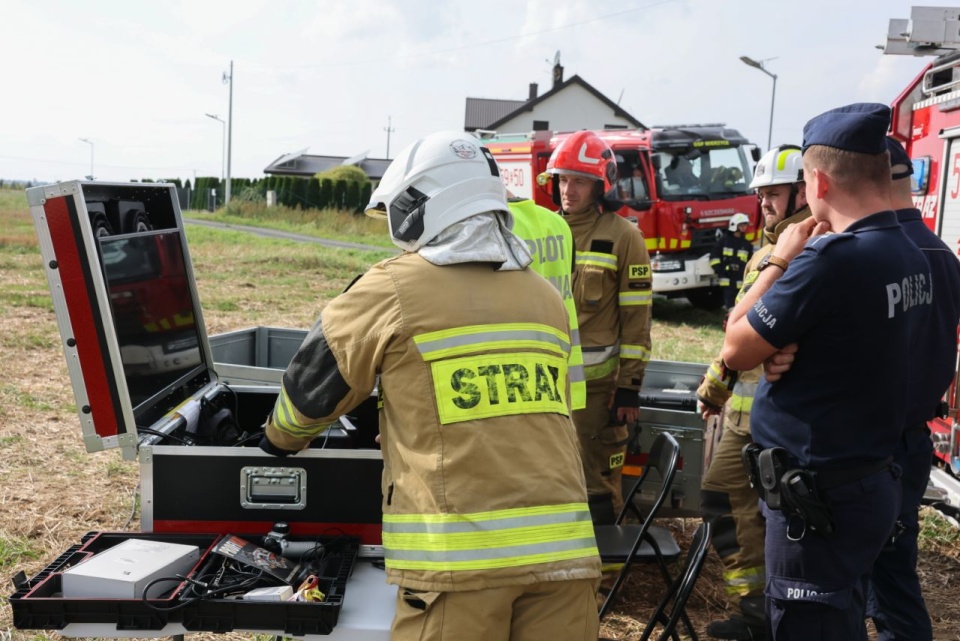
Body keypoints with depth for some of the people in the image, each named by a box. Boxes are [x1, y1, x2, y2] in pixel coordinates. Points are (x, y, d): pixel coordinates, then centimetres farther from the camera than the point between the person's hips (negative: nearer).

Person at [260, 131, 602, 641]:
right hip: (562, 550, 5)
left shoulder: (395, 290, -2)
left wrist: (281, 440, 31)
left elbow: (315, 379, 10)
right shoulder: (547, 298, 13)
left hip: (459, 558, -4)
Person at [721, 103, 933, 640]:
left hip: (818, 496, -9)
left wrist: (779, 262, -4)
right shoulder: (912, 257, 5)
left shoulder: (829, 258, -24)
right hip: (871, 482, 9)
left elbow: (737, 351, -15)